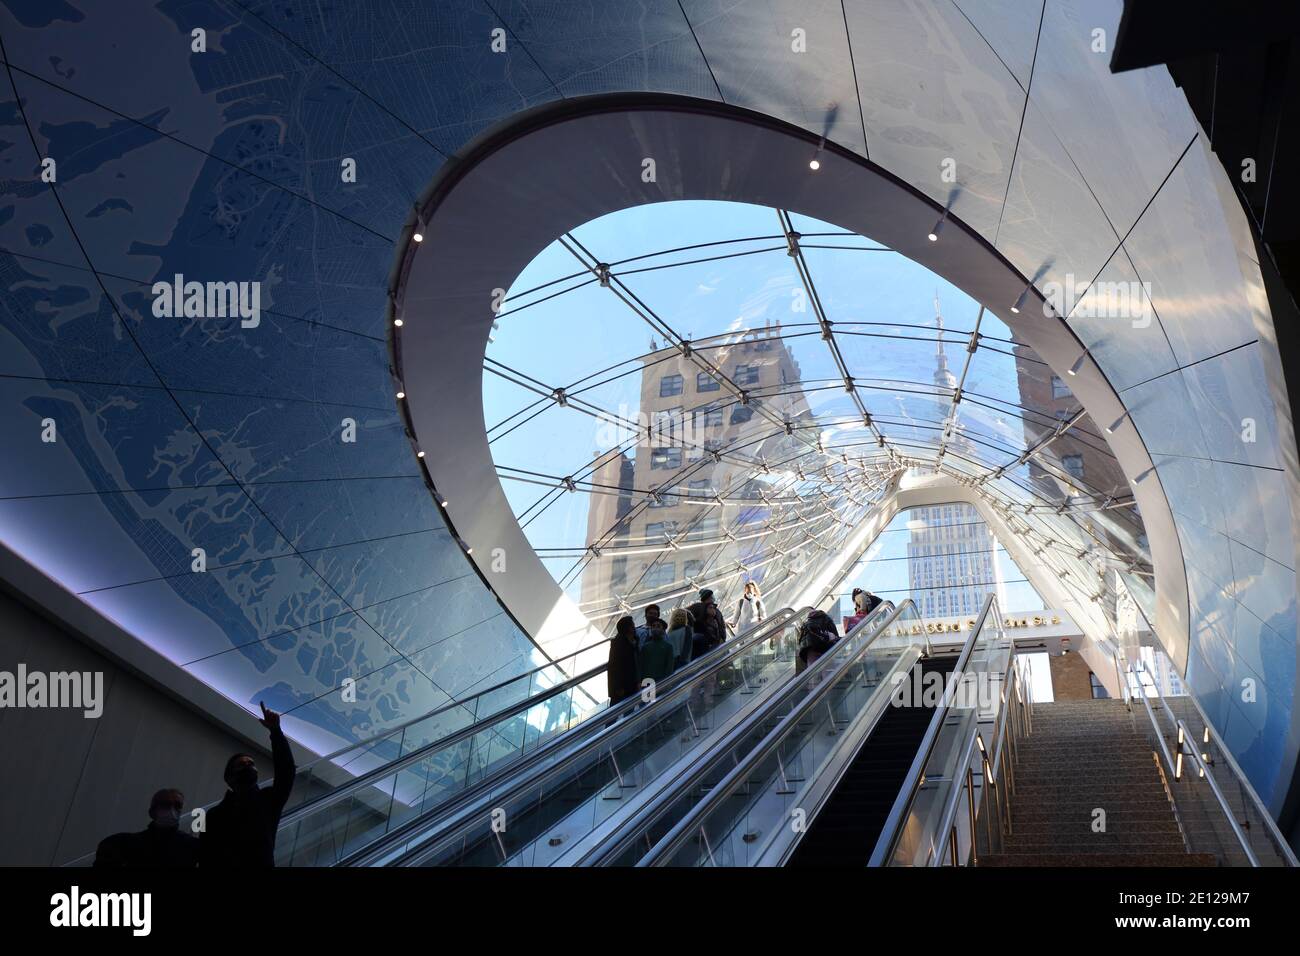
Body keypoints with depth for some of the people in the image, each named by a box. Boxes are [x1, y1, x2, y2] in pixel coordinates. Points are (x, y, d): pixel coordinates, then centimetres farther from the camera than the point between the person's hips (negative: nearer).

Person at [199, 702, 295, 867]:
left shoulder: (269, 799, 22)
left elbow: (286, 770, 7)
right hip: (224, 862, 0)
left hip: (263, 863, 0)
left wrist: (276, 731, -1)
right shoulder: (217, 813, 22)